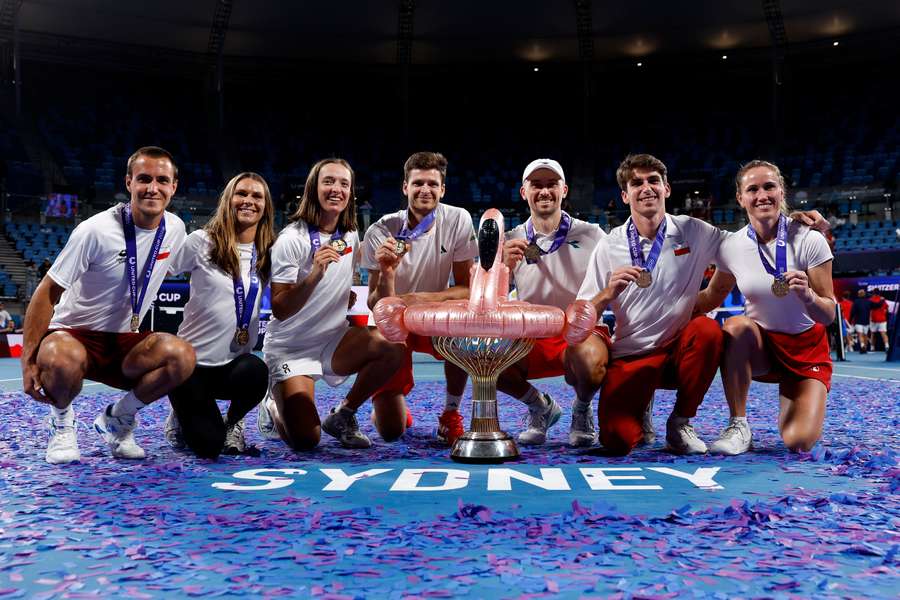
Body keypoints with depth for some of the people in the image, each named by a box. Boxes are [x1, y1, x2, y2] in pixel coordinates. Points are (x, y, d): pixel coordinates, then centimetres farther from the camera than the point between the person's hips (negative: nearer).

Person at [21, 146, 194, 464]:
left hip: (124, 342, 4)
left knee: (182, 356, -27)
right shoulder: (96, 230, -17)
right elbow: (47, 293, -12)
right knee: (63, 361, -40)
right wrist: (29, 361, -16)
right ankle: (61, 420, -2)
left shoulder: (175, 229, -2)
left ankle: (117, 418, 1)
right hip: (73, 334, -4)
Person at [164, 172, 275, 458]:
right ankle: (181, 417, 30)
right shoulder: (202, 242, -8)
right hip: (193, 358, -2)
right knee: (208, 446, -9)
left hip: (236, 360, 2)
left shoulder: (268, 253, 2)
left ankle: (232, 422, 3)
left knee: (256, 373, -34)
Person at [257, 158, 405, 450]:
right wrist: (315, 274, -33)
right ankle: (274, 410, 17)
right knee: (306, 439, -20)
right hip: (290, 347, -5)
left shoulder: (351, 237, 5)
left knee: (393, 348, -25)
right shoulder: (292, 240, -13)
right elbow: (280, 310, -19)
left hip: (334, 341, 5)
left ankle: (341, 416, -2)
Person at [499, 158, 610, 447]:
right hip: (531, 339, 3)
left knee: (587, 358, -37)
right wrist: (504, 267, -20)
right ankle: (541, 407, 6)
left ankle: (582, 411, 2)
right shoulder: (510, 243, 7)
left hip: (583, 332, -2)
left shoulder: (591, 236, 2)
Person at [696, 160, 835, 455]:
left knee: (799, 442, -19)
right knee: (736, 325, -35)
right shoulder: (731, 247, -9)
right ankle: (738, 427, -20)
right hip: (759, 345, 2)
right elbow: (712, 297, 7)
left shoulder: (810, 240, -16)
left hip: (808, 347, -1)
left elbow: (829, 315, -14)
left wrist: (807, 295, -36)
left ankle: (790, 401, 20)